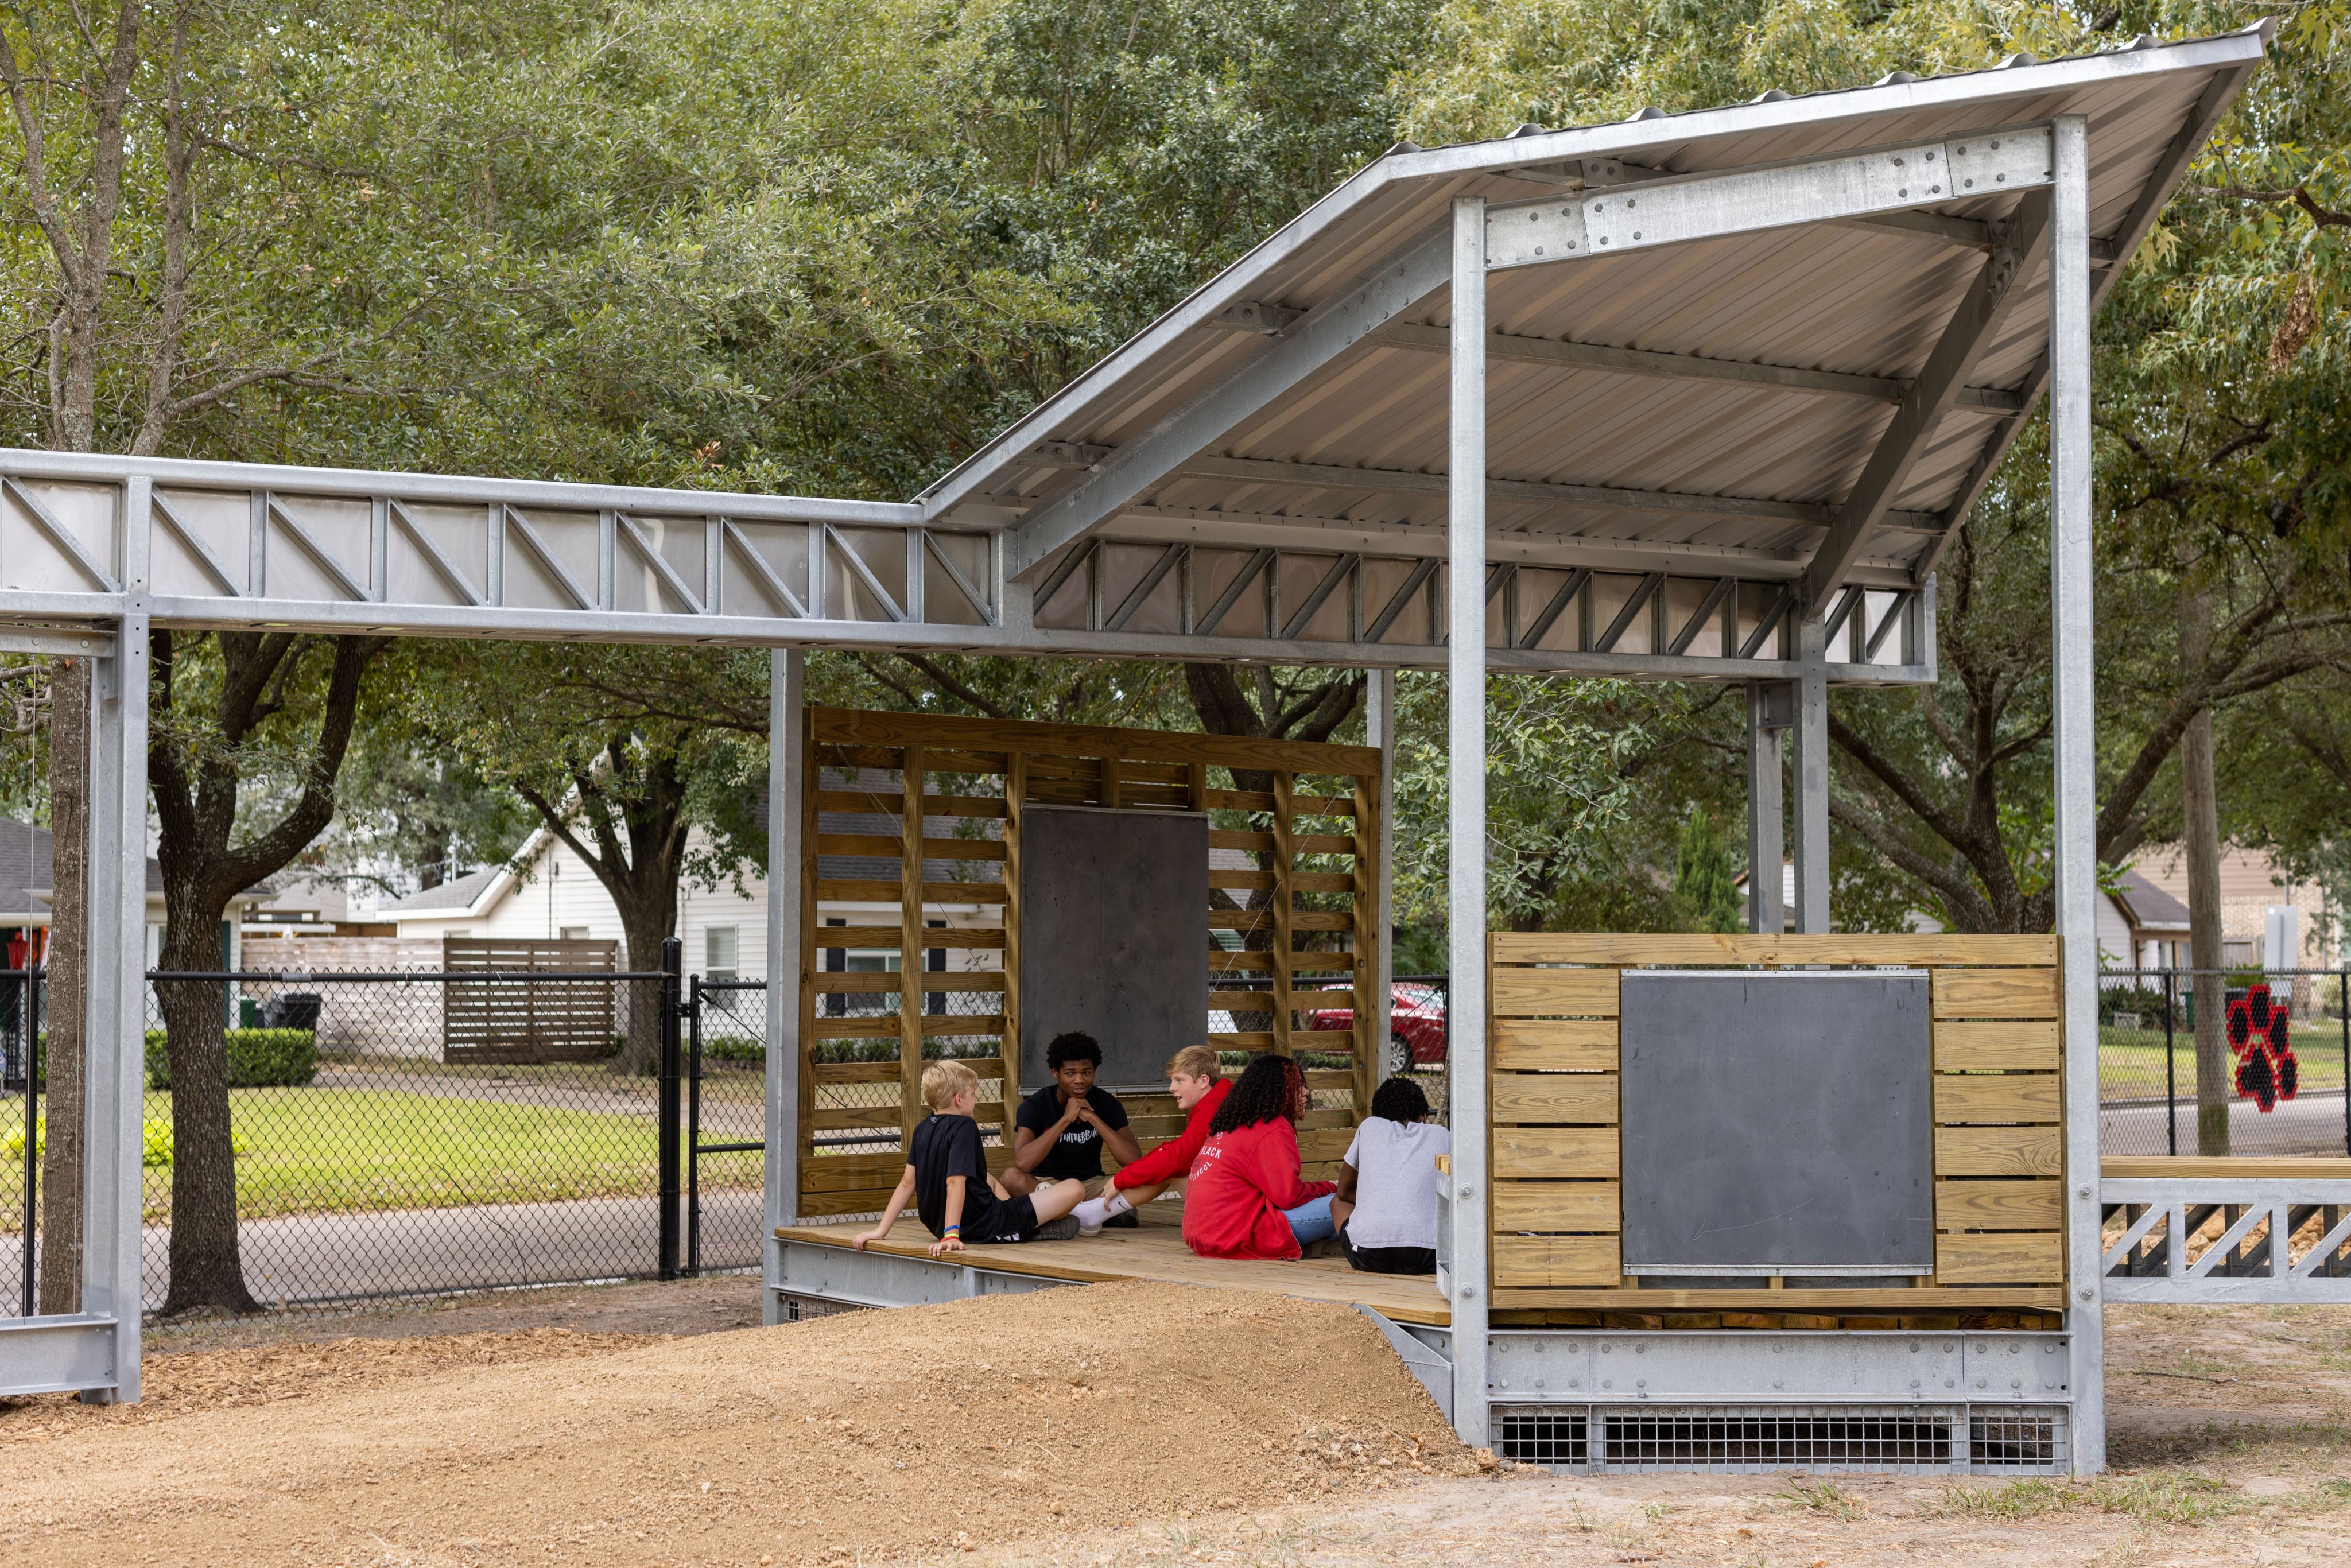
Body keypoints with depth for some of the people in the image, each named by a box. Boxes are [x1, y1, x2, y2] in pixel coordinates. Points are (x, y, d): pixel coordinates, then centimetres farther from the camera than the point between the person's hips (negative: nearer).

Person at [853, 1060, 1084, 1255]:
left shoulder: (922, 1129, 4)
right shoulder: (963, 1127, -18)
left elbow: (907, 1182, 3)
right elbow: (956, 1182, -28)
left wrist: (881, 1231, 5)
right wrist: (952, 1235, -34)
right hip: (985, 1228, -9)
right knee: (1073, 1189, -8)